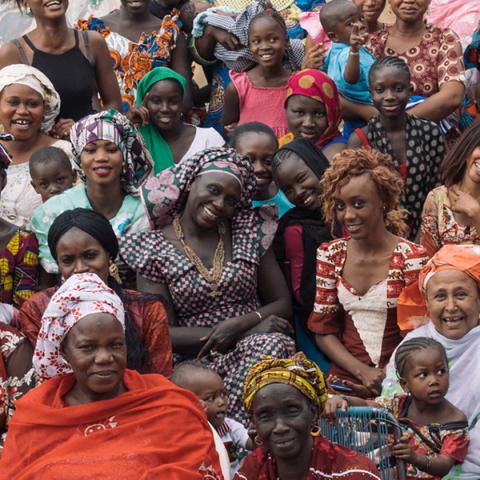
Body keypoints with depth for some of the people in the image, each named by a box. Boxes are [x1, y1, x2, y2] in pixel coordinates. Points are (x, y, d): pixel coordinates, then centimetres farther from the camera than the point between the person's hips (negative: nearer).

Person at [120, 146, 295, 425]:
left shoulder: (249, 231, 10)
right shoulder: (154, 249, 3)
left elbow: (283, 304, 10)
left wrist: (240, 324, -12)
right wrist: (250, 330, -11)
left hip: (259, 346, 3)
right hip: (196, 364, -3)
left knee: (270, 344, -32)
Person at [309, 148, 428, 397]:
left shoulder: (412, 258, -5)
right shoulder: (330, 255, 4)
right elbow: (323, 330, 5)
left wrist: (386, 378, -13)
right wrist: (364, 372, -8)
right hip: (345, 379, 2)